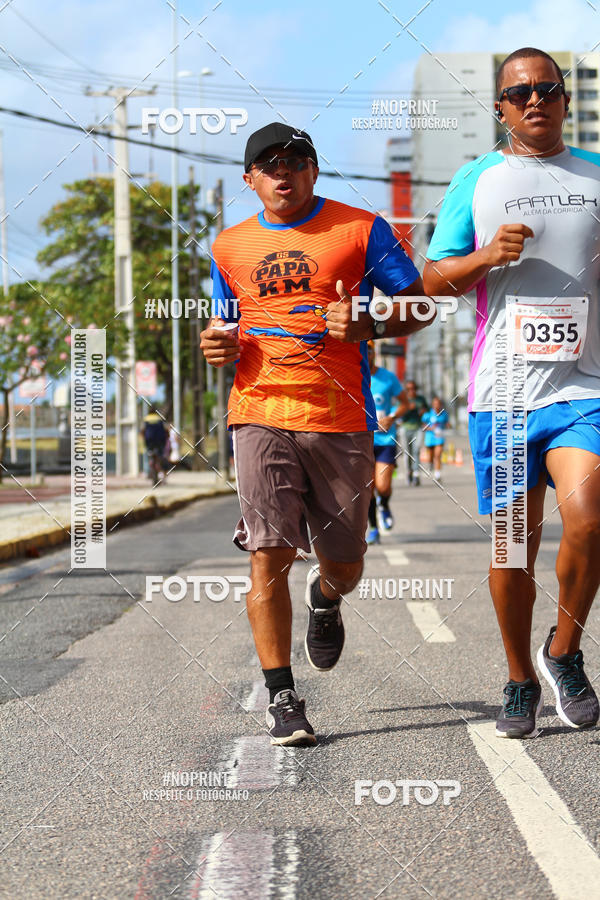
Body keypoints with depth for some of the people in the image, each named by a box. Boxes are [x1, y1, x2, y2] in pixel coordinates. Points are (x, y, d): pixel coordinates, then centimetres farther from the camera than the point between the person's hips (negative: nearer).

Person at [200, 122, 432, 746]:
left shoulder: (360, 229, 5)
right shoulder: (230, 247, 14)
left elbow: (418, 306, 7)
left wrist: (368, 326, -13)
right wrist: (217, 346, 1)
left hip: (341, 418, -1)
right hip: (260, 414, 1)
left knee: (344, 566, 8)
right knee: (268, 555, -11)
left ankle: (324, 601, 45)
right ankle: (281, 697, -4)